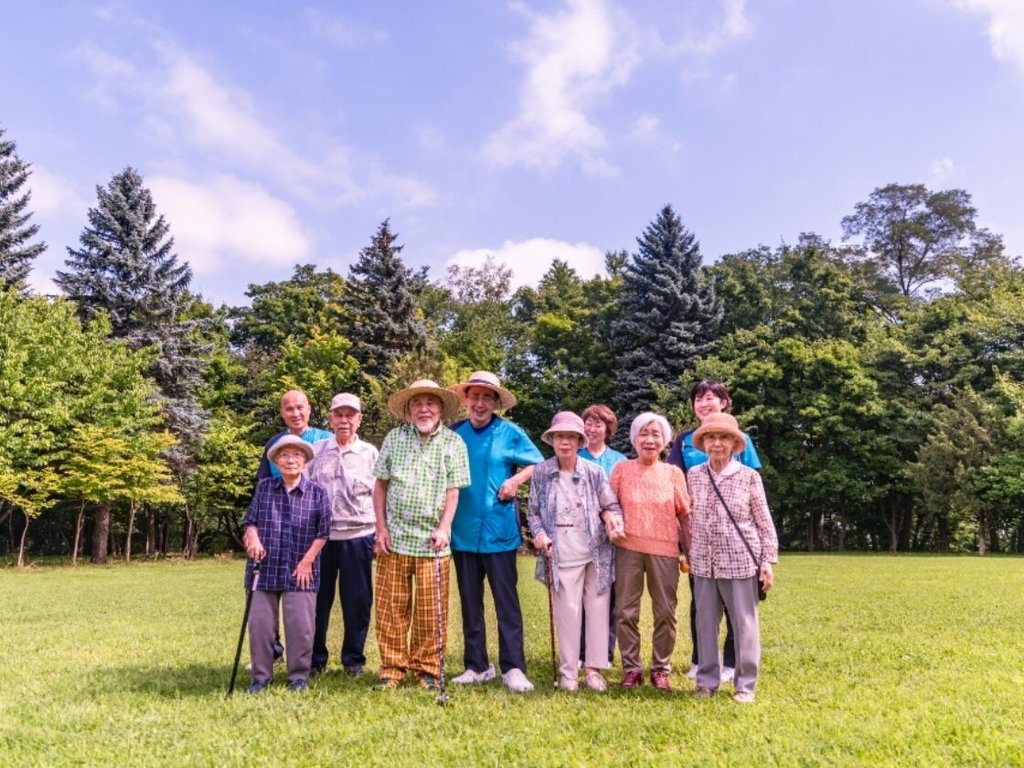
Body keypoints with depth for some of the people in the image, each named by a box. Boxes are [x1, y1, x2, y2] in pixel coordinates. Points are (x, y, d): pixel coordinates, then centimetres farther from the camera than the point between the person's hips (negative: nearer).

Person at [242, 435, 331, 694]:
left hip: (300, 572, -2)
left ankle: (299, 675, 19)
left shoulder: (317, 493, -3)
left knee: (300, 626, 2)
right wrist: (254, 540, -15)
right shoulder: (264, 487, 4)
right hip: (265, 569, 2)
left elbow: (322, 532, -1)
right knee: (259, 623, 7)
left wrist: (307, 560, -7)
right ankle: (261, 675, 23)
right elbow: (250, 521, 5)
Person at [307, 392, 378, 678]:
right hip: (321, 536, 1)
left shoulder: (370, 453, 4)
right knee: (318, 599, 7)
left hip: (358, 537, -1)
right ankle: (315, 658, 22)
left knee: (357, 602, 5)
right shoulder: (317, 451, 6)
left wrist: (381, 536, 2)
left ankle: (353, 659, 20)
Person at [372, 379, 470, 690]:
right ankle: (392, 668, 20)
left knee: (431, 611, 4)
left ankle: (426, 669, 20)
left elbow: (452, 491, -1)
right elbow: (381, 486, 8)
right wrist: (381, 528, 1)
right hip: (394, 537, 1)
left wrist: (444, 528, -12)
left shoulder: (453, 442, 1)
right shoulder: (394, 438, 5)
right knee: (390, 607, 6)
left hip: (432, 540, -1)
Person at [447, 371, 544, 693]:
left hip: (499, 530, -3)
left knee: (506, 600, 0)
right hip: (464, 530, 3)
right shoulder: (453, 434, 4)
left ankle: (513, 668, 8)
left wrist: (516, 480, -11)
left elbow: (537, 464, 7)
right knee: (470, 602, 11)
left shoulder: (510, 433, -2)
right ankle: (477, 666, 22)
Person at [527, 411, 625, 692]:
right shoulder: (541, 472, 2)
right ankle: (568, 672, 15)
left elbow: (611, 505, 7)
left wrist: (612, 518, -15)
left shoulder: (594, 472, 0)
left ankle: (594, 668, 19)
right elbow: (533, 511, 8)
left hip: (596, 552, 1)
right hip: (562, 554, -1)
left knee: (597, 609, 6)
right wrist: (539, 533, -9)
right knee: (567, 611, 2)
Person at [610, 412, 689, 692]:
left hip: (664, 550, 1)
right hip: (628, 549, 0)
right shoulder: (621, 469, 4)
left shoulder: (673, 473, 6)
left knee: (665, 612, 5)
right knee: (626, 611, 5)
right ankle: (631, 668, 18)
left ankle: (661, 668, 19)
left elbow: (684, 514, 7)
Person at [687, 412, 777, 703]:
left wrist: (768, 560, -4)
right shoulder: (694, 475, 3)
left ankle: (745, 684, 19)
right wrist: (688, 552, 11)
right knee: (705, 623, 10)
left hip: (740, 561, -2)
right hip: (703, 562, 3)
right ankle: (707, 679, 23)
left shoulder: (749, 476, -4)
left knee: (744, 623, 5)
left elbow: (764, 521, -1)